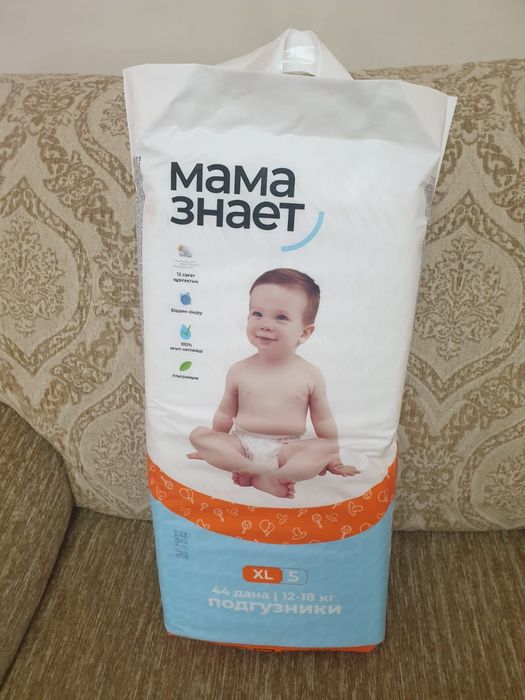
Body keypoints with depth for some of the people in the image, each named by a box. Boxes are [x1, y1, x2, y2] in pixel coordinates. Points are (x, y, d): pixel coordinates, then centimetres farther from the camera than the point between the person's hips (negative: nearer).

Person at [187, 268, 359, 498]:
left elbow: (323, 421, 7)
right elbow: (225, 414, 12)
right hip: (241, 445, 1)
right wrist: (213, 449, 19)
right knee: (198, 434, -20)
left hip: (287, 449, -1)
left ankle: (257, 478, -36)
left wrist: (332, 460, 11)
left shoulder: (310, 376, -3)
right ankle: (258, 470, -31)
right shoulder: (239, 371, 0)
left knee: (323, 449, -27)